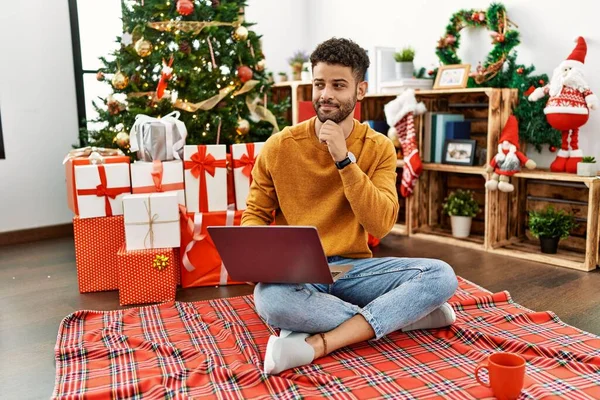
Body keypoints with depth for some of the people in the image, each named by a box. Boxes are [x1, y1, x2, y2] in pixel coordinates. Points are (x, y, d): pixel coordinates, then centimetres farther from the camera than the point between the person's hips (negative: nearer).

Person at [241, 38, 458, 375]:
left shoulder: (379, 148, -1)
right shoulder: (279, 147, -2)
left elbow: (381, 225, -13)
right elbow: (255, 215, 5)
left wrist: (344, 159, -21)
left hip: (353, 268, 1)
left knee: (441, 275, -21)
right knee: (269, 299, -37)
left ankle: (318, 344, -26)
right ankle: (402, 315, -17)